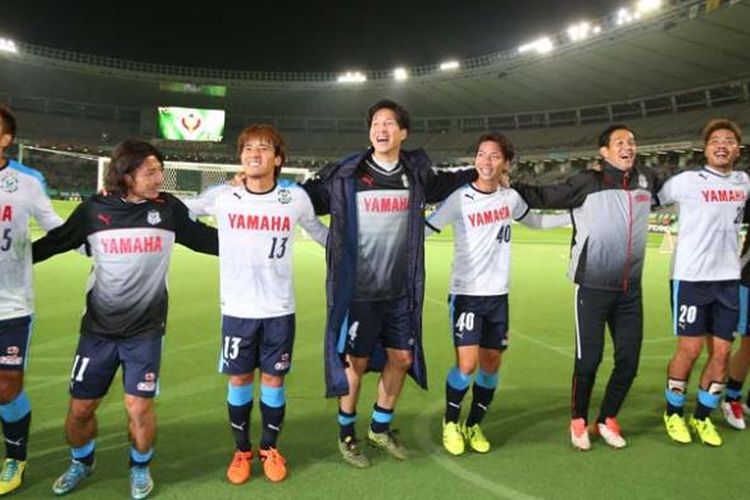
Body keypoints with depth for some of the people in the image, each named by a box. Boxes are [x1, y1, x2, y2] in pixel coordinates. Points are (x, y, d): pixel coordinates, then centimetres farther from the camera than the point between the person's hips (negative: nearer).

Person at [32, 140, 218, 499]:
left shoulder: (168, 208, -5)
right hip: (98, 329, 1)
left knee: (139, 407, -3)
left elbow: (208, 240, 3)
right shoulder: (94, 210, -5)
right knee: (80, 408, 9)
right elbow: (53, 243, 8)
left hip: (146, 330, -1)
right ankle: (81, 462, 40)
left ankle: (140, 467, 27)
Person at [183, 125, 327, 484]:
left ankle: (270, 449, 32)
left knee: (273, 379, 10)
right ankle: (242, 451, 32)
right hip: (237, 309, 0)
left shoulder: (296, 197, -6)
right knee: (239, 380, 11)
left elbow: (318, 231, 11)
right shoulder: (222, 196, -7)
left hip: (279, 310, 0)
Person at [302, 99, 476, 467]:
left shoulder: (416, 173, 4)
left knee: (402, 358, 13)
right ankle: (346, 434, 31)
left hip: (400, 291, 5)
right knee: (356, 362, 7)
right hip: (358, 292, -4)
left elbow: (443, 184, 25)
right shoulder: (345, 175, -8)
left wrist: (479, 174, 19)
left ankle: (379, 428, 36)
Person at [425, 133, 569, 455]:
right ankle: (450, 422, 14)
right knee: (467, 363, -13)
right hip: (466, 294, -5)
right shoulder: (459, 199, -11)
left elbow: (535, 222, 22)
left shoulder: (511, 198, 4)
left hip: (498, 295, 5)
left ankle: (474, 426, 28)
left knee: (491, 365, 8)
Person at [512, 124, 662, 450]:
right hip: (593, 288, -5)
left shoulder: (647, 180, 7)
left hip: (630, 288, 5)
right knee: (589, 359, 1)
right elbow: (542, 197, -7)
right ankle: (578, 421, 24)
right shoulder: (587, 183, -8)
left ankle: (607, 420, 31)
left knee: (629, 359, 9)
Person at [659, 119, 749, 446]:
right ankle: (673, 413, 20)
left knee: (722, 351, 6)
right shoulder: (687, 181, -6)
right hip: (691, 277, -5)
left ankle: (702, 416, 23)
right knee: (690, 349, 0)